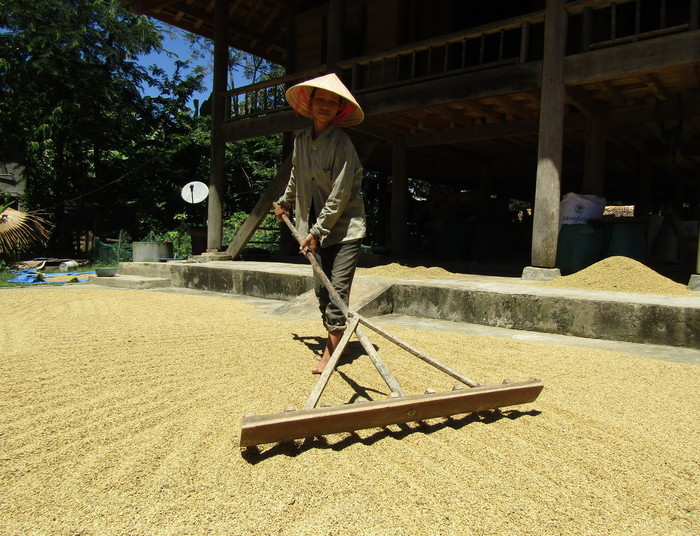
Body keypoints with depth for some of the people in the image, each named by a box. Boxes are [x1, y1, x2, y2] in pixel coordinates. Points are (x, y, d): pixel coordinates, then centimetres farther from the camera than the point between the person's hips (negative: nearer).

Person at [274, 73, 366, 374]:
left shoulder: (342, 144, -14)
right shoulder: (301, 140, 6)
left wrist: (317, 231, -15)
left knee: (338, 291, -7)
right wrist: (285, 203, 38)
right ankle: (336, 340, 26)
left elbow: (339, 196, -17)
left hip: (344, 229, -6)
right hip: (317, 229, 6)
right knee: (321, 290, 9)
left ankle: (329, 354, 2)